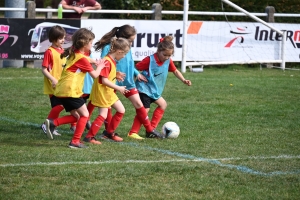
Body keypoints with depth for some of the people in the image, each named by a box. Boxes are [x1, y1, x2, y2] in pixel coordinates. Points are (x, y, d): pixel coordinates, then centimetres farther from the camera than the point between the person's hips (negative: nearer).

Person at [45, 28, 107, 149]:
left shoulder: (74, 53, 14)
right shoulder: (82, 59, -11)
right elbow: (94, 75, -6)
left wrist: (95, 62, 22)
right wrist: (100, 67, 13)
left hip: (62, 90, 9)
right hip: (70, 91, -9)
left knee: (76, 116, 17)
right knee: (84, 114, 2)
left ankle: (53, 123, 0)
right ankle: (75, 141, -2)